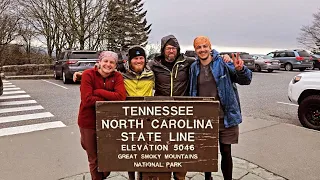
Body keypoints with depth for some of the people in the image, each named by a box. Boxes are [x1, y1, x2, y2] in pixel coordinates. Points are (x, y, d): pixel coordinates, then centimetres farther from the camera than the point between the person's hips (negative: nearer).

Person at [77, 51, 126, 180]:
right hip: (89, 122, -2)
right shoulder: (88, 74, -11)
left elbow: (121, 97, -21)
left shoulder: (117, 76, -4)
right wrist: (110, 98, -18)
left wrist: (97, 91, -21)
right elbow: (87, 100, -22)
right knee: (94, 158, 16)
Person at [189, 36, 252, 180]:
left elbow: (245, 80, -7)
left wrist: (240, 69, -28)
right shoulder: (194, 68, 4)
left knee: (226, 152, 8)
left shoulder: (223, 63, -7)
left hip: (225, 117, -3)